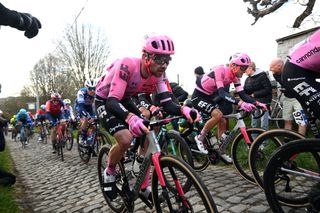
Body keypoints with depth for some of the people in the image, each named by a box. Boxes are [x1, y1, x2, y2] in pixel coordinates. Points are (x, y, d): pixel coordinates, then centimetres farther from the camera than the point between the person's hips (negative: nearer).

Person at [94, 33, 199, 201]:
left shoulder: (157, 74, -16)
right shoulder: (127, 66, -35)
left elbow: (167, 104, -18)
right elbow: (112, 101, -41)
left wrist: (183, 109, -41)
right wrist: (130, 118, -61)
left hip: (124, 101, 6)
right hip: (104, 101, -6)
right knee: (125, 139, -28)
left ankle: (143, 188, 9)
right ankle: (109, 172, 5)